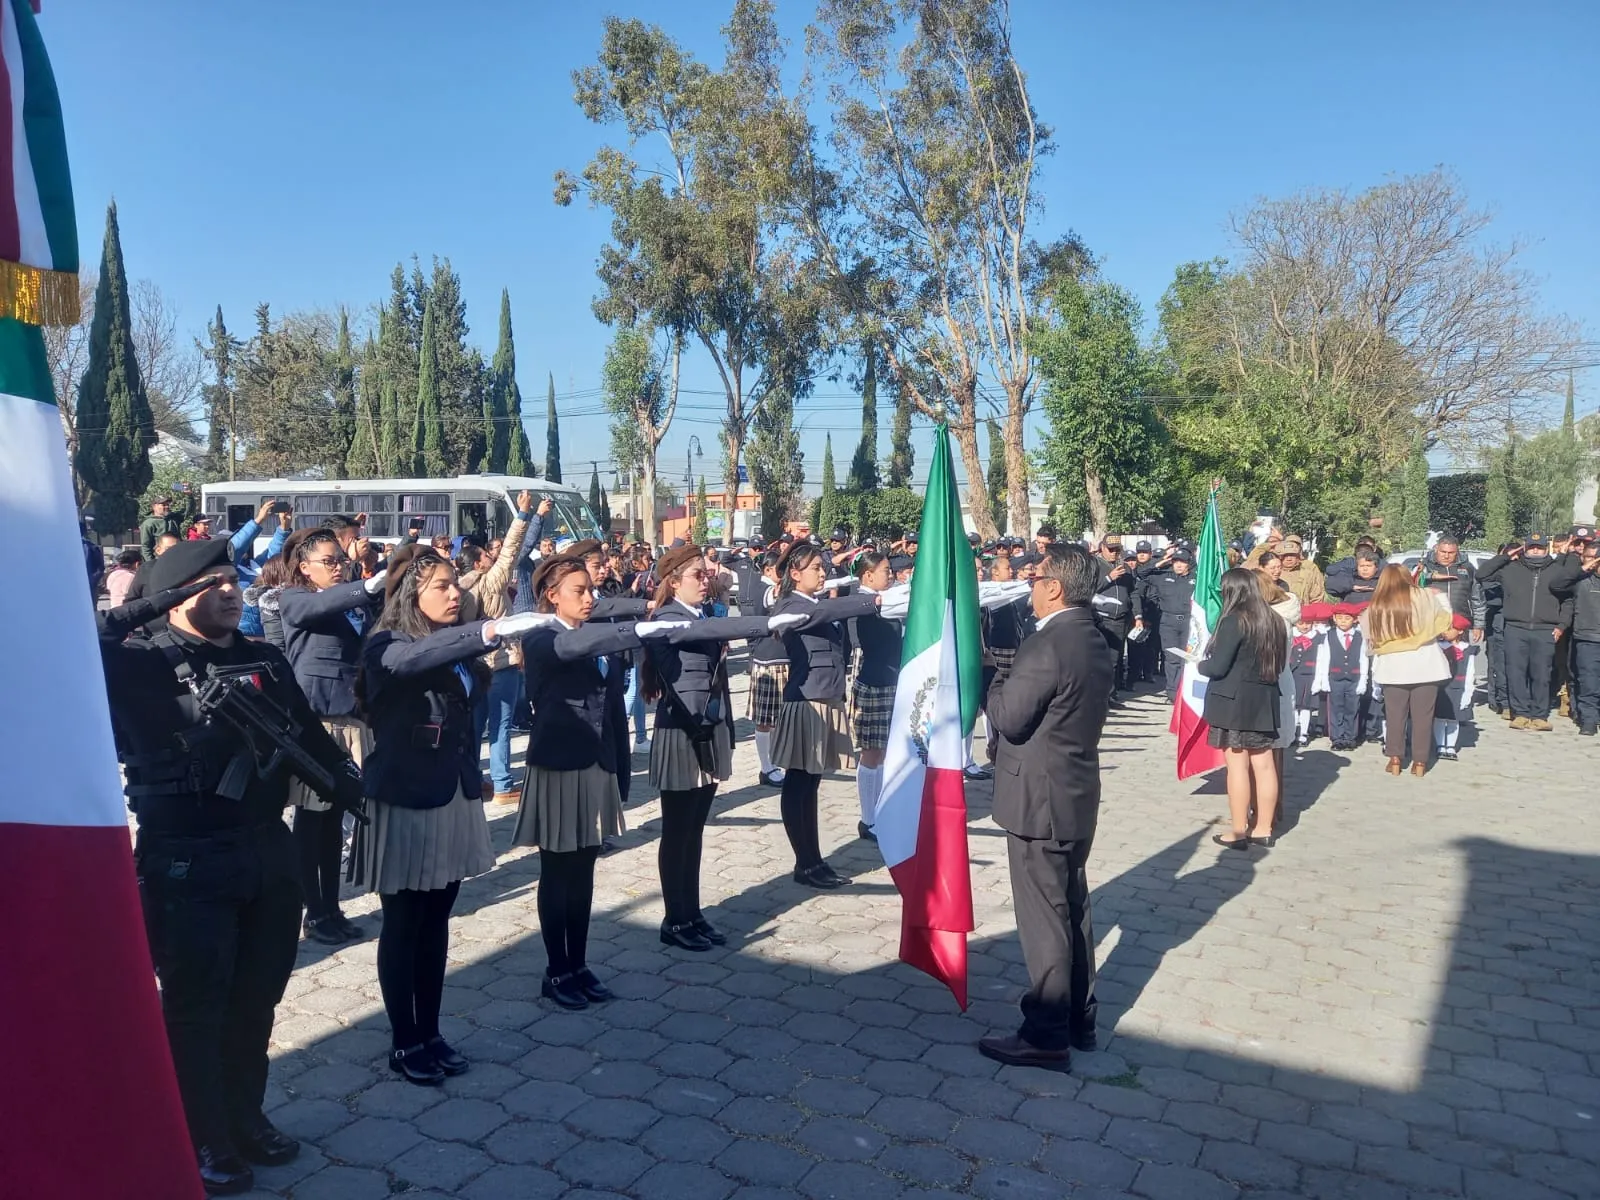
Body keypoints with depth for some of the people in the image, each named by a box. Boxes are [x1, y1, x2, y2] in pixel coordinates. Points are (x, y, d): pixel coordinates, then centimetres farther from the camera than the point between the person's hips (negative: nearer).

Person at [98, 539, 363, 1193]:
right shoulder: (142, 664, -9)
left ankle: (245, 1118, 37)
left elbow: (312, 737, 14)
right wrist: (146, 606, -25)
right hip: (186, 864, -5)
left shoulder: (265, 660, 7)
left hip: (267, 850, 6)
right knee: (195, 1007, 9)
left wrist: (358, 794, 13)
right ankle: (202, 1143, 26)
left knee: (256, 999, 18)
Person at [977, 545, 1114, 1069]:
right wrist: (1011, 676, 7)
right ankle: (1079, 1019, 30)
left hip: (1038, 800, -9)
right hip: (1078, 794, 9)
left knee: (1044, 917, 0)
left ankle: (1046, 1035, 10)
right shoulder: (1096, 641, 7)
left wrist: (992, 678, -2)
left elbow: (1009, 719, -20)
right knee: (1073, 908, 18)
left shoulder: (1046, 646, -22)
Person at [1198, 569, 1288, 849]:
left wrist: (1201, 665, 3)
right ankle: (1263, 829, 19)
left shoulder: (1233, 620, -15)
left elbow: (1218, 667, -16)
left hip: (1234, 701, -7)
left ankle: (1239, 832, 5)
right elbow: (1278, 663, 15)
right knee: (1264, 765, 10)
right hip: (1265, 700, 7)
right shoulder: (1273, 620, 6)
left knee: (1237, 766, -1)